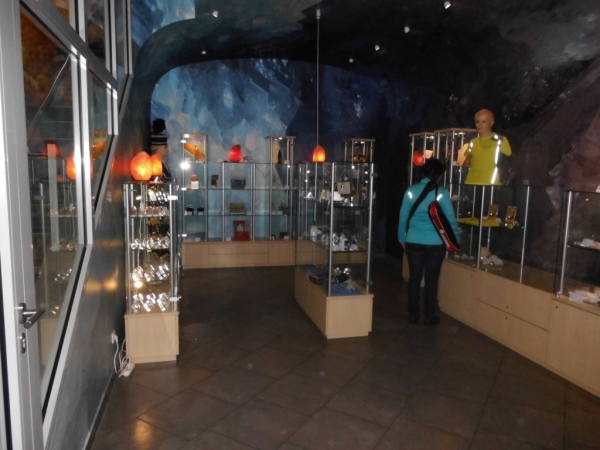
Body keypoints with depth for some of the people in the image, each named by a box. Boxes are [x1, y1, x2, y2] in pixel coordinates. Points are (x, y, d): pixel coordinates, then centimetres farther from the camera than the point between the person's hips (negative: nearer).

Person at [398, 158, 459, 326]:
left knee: (414, 278, 11)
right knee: (431, 280, 7)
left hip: (413, 242, 3)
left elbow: (403, 217, 5)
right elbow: (450, 219, -3)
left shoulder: (411, 190, 1)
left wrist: (402, 238, 16)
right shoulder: (441, 192, -7)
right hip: (435, 243, -2)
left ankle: (413, 314, 19)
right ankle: (430, 317, 17)